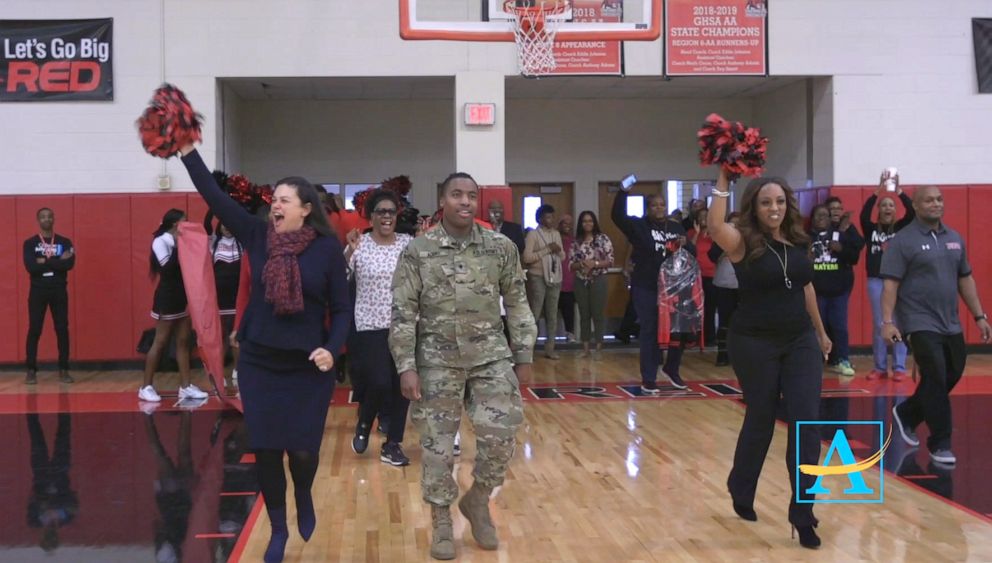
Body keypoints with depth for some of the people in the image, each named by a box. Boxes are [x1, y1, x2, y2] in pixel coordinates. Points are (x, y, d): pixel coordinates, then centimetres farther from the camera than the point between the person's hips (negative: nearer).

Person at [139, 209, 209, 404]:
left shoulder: (179, 242, 10)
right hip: (167, 299, -8)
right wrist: (179, 246, -21)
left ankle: (186, 386, 10)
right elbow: (168, 268, -22)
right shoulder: (160, 241, -11)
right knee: (160, 342, -3)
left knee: (183, 341, 7)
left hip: (182, 298, 8)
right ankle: (146, 387, 4)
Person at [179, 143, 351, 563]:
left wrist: (332, 349, -18)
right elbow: (215, 196, -9)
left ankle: (304, 498, 35)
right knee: (265, 450, 5)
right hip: (259, 363, 2)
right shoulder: (257, 236, -1)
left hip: (308, 367, -2)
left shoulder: (327, 248, -7)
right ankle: (278, 529, 25)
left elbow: (341, 309, -3)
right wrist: (187, 151, -18)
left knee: (303, 449, -1)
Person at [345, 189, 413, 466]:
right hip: (369, 327, -3)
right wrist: (349, 252, -24)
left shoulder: (408, 243, 3)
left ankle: (393, 445, 18)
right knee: (380, 383, -12)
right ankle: (363, 425, 20)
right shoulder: (359, 244, -4)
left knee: (401, 386, 4)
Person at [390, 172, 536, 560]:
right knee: (437, 443, 5)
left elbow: (517, 305, 6)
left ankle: (477, 500, 23)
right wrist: (406, 367, -10)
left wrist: (524, 356, 5)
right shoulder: (417, 251, -5)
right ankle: (441, 523, 22)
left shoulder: (501, 247, 0)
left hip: (491, 356, 1)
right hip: (438, 360, -1)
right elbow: (403, 312, -5)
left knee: (500, 436, -4)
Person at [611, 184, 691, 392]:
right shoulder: (639, 226, -2)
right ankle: (648, 380, 7)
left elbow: (692, 253, 15)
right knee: (649, 332, 0)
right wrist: (623, 191, -25)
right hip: (646, 289, -4)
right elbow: (618, 216, -16)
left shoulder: (677, 227, 10)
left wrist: (685, 245, -8)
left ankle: (671, 369, 29)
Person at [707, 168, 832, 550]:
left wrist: (820, 331, 23)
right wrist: (723, 180, -33)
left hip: (800, 342, 4)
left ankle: (802, 513, 6)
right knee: (760, 421, 9)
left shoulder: (798, 241, 4)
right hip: (755, 344, -4)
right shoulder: (743, 242, -11)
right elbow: (715, 227, -33)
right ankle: (741, 491, 36)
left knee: (806, 424, -3)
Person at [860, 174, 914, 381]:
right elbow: (864, 214, -13)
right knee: (878, 325, 4)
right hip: (876, 280, 1)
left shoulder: (901, 228, 5)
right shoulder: (871, 229, 5)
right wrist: (878, 191, -20)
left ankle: (899, 368, 3)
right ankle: (880, 367, 11)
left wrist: (899, 191, -19)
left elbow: (912, 212, -11)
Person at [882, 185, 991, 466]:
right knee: (936, 378, -8)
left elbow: (965, 279, 16)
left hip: (951, 324, 7)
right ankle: (940, 444, 4)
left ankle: (907, 414, 33)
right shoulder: (903, 241, -8)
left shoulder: (955, 238, 11)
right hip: (920, 323, -7)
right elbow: (890, 284, -13)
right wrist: (888, 321, -21)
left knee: (951, 376, 12)